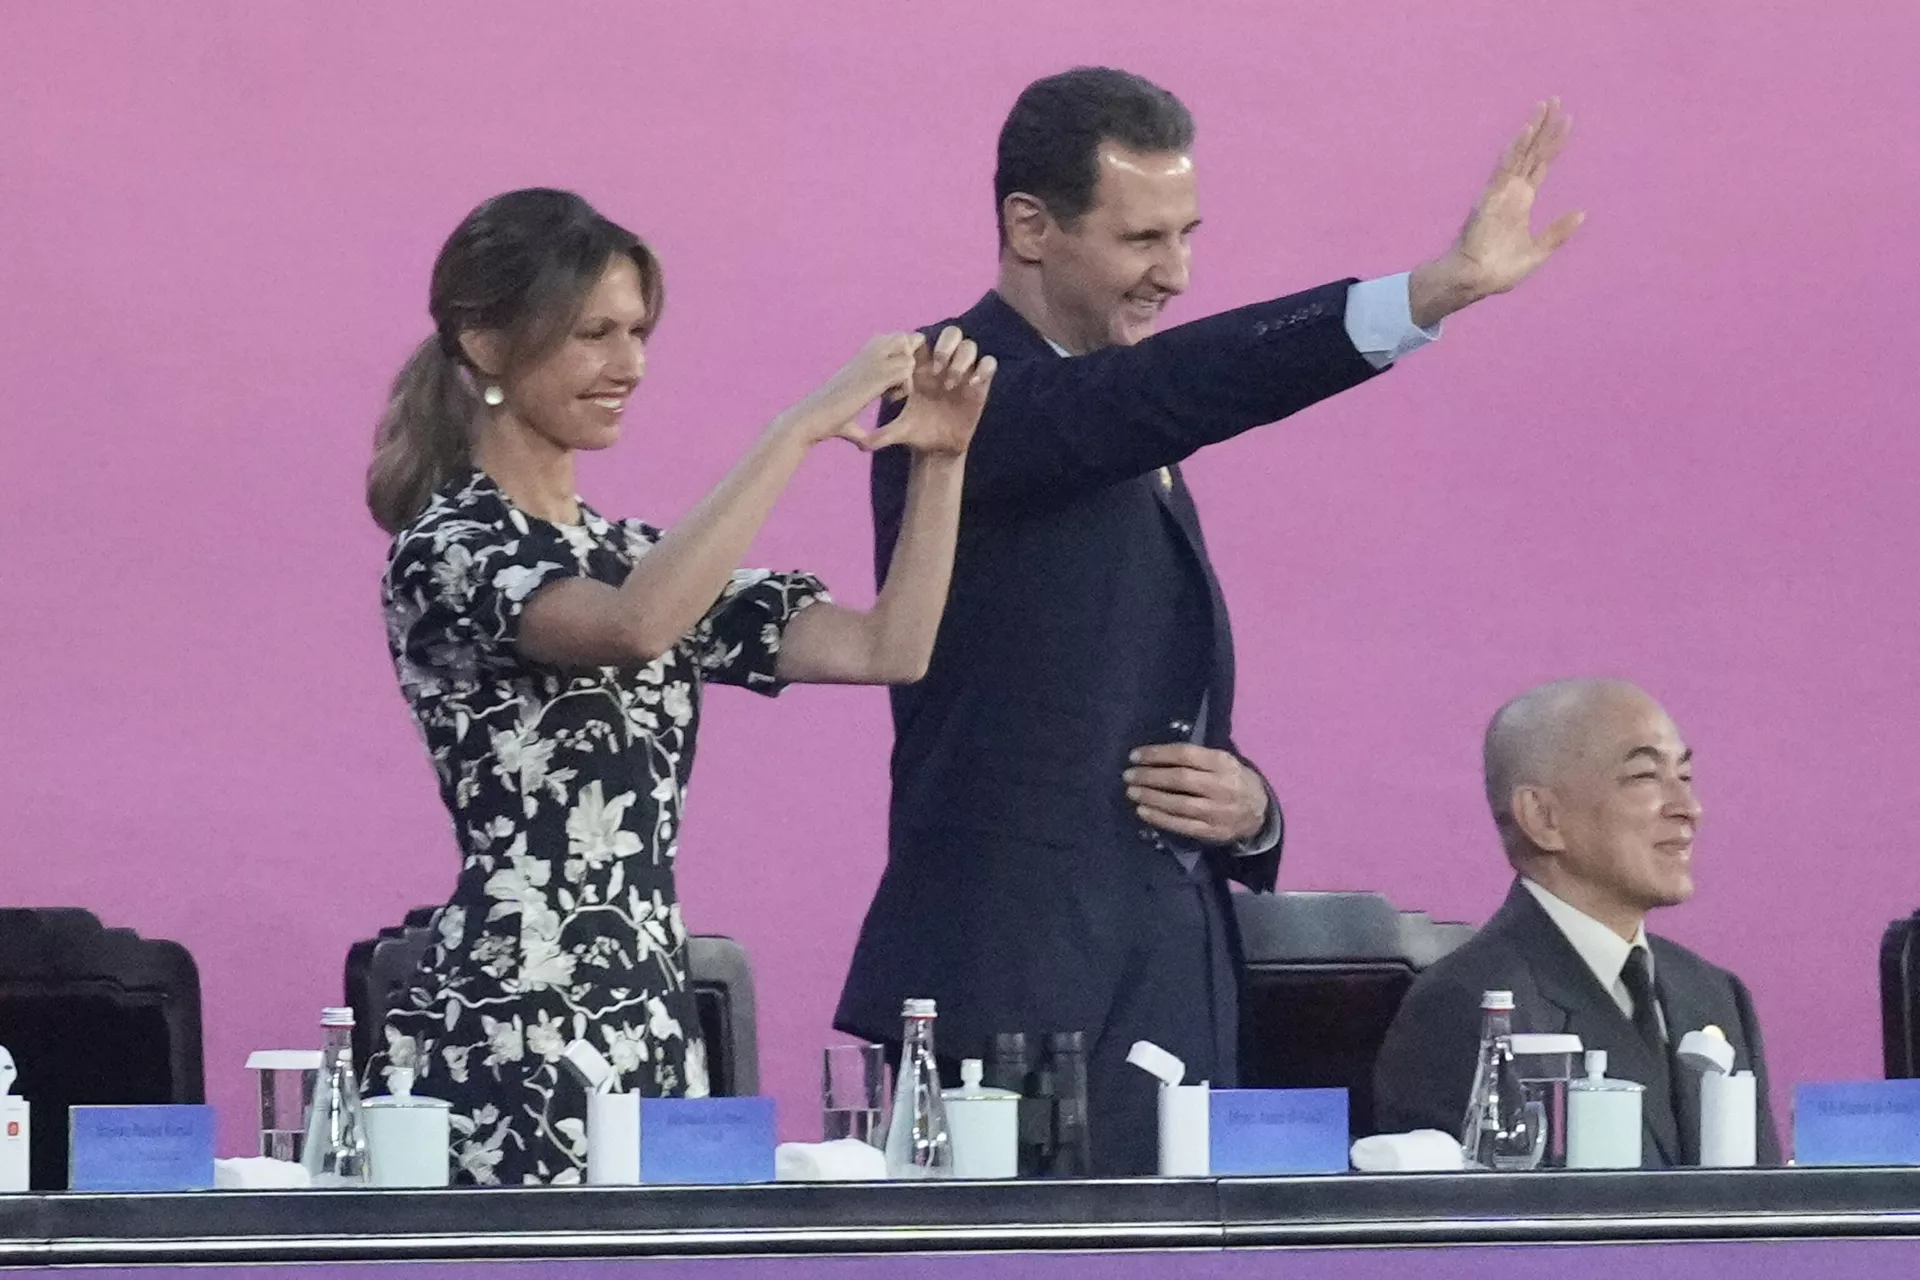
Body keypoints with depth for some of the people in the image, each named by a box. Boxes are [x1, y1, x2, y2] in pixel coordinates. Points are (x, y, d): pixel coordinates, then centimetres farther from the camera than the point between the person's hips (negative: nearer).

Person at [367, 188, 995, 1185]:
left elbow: (888, 650, 9)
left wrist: (937, 462, -3)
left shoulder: (629, 553, 16)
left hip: (649, 1024, 8)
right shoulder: (447, 546, -8)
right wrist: (800, 428, -24)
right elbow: (631, 628, -28)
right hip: (512, 1034, -8)